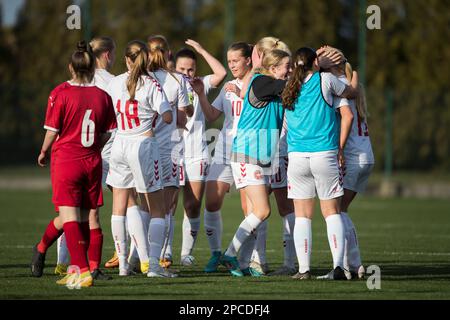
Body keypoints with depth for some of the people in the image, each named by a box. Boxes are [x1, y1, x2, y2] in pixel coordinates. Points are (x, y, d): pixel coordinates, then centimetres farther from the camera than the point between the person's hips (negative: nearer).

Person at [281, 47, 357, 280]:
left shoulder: (289, 89, 10)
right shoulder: (325, 80, 1)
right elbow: (352, 93, 13)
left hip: (297, 156, 2)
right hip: (325, 154, -2)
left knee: (302, 215, 6)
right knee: (332, 213, 3)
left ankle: (303, 269, 1)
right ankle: (338, 265, -8)